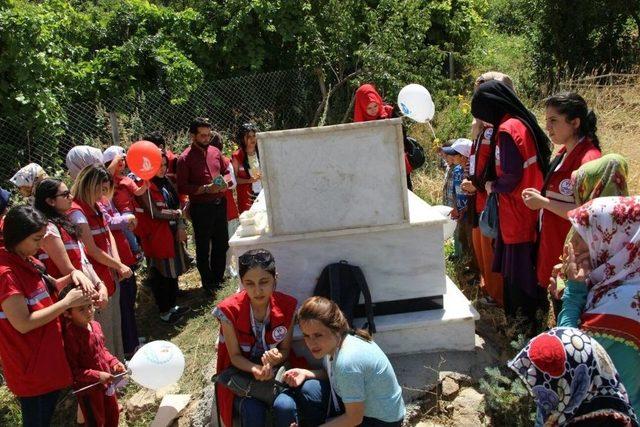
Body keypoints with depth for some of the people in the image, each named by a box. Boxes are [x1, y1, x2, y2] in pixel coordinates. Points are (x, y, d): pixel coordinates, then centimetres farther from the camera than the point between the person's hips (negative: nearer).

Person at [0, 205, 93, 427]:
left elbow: (46, 288, 18)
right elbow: (23, 324, -25)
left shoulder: (27, 261, 4)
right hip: (31, 367, -8)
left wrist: (72, 276, -1)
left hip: (48, 355, 8)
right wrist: (67, 302, -22)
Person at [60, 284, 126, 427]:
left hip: (106, 382, 7)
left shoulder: (95, 325, -4)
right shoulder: (70, 336, -28)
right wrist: (97, 376, -28)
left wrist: (114, 362, -2)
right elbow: (72, 370, -25)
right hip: (87, 388, -7)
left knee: (113, 415, 25)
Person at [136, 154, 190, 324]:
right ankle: (164, 311, 17)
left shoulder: (166, 182, 10)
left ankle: (172, 305, 31)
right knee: (160, 274, 4)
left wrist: (181, 226, -2)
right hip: (156, 237, -8)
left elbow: (176, 205, 10)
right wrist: (176, 214, -5)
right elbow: (154, 213, -17)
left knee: (173, 270, 16)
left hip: (172, 234, 8)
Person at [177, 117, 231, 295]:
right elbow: (182, 187, -14)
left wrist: (225, 182, -6)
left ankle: (218, 278, 34)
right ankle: (208, 283, 22)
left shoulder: (215, 152, 5)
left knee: (221, 244, 17)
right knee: (203, 247, 7)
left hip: (220, 204, 6)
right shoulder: (185, 158, -11)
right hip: (201, 208, -6)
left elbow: (226, 171, 17)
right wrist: (206, 189, -21)